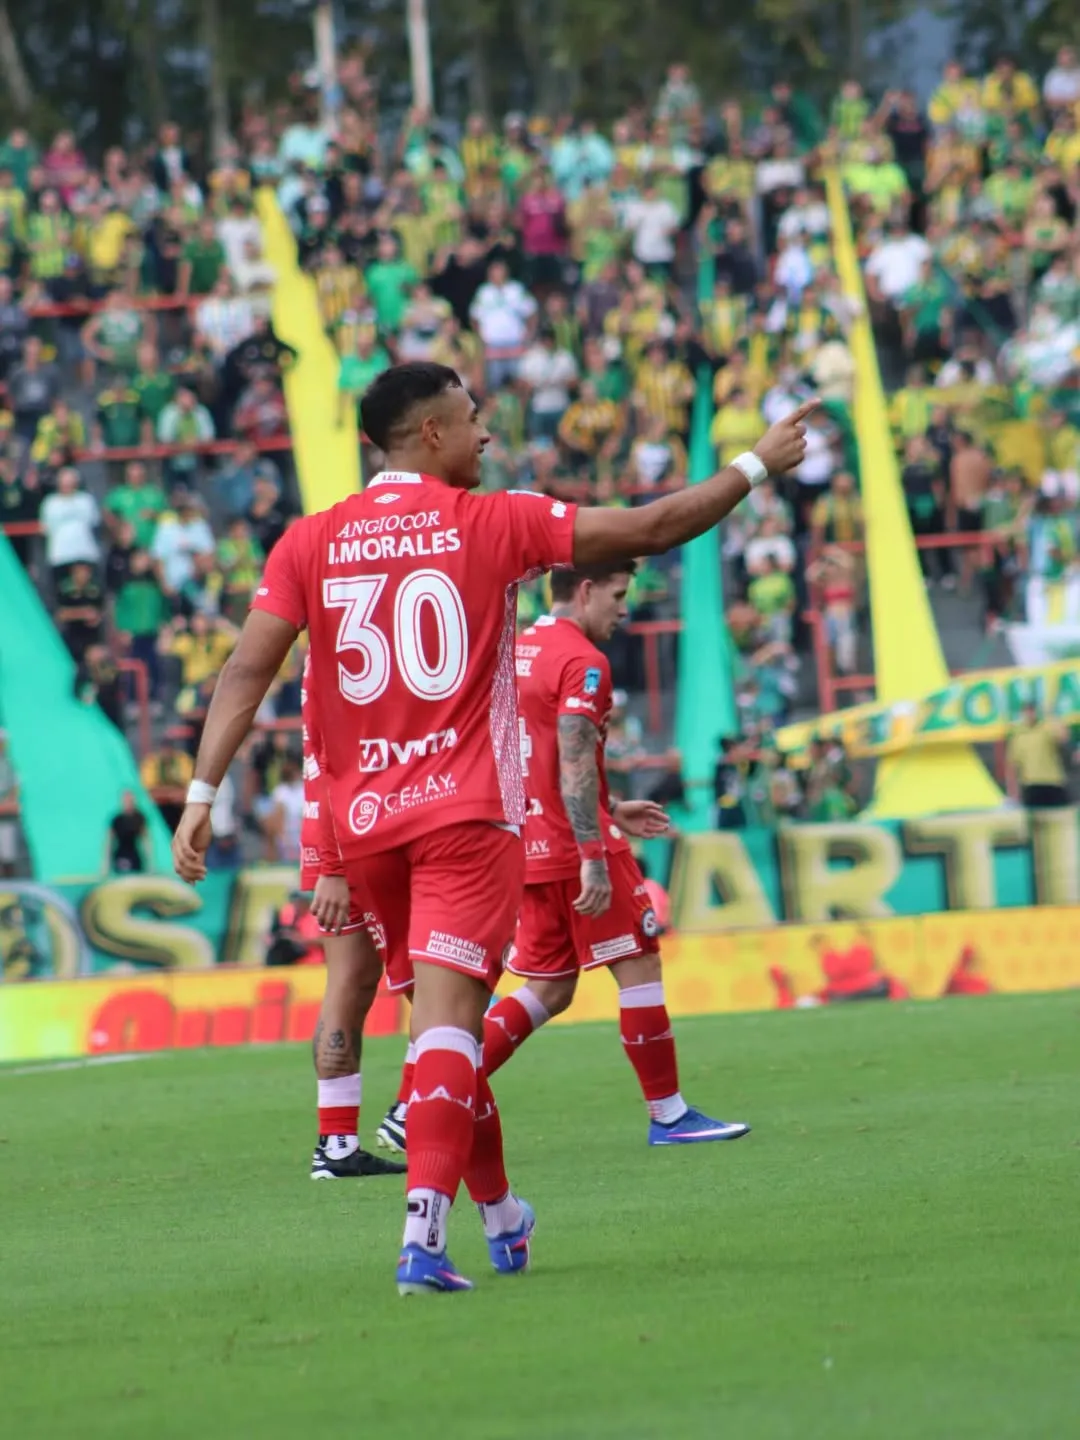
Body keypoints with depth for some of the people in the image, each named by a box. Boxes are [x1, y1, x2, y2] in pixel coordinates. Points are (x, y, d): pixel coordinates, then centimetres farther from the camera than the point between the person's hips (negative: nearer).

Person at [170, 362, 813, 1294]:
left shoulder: (310, 543, 4)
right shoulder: (491, 524, -3)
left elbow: (247, 669, -4)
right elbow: (653, 529, 0)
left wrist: (203, 792, -5)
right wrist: (757, 466, 11)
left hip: (365, 821, 4)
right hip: (469, 812, -4)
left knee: (443, 1009, 18)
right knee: (446, 1013, -10)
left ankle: (501, 1216, 31)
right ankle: (425, 1232, -24)